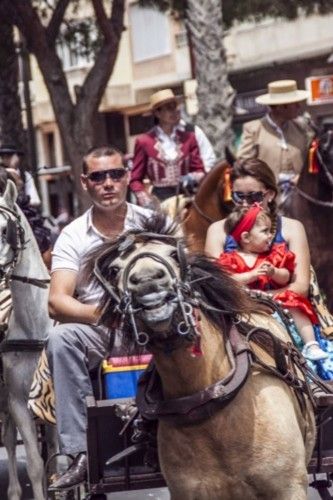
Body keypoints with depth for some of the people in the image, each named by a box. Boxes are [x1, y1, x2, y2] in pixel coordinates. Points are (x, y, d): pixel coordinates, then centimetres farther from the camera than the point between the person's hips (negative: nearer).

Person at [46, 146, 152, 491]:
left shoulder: (151, 223, 2)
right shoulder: (73, 236, 1)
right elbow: (57, 302, -11)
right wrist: (101, 312, -31)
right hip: (97, 330, 1)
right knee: (60, 339, -31)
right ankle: (81, 452, -31)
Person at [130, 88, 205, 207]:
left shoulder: (188, 137, 9)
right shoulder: (144, 141, 3)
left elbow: (200, 171, 12)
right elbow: (136, 179, 5)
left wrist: (193, 178, -11)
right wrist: (147, 201, -10)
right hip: (159, 199, -2)